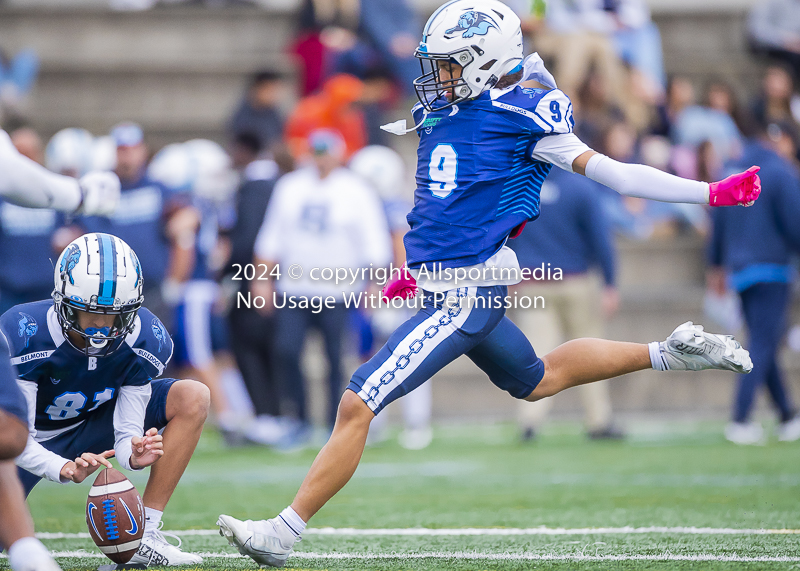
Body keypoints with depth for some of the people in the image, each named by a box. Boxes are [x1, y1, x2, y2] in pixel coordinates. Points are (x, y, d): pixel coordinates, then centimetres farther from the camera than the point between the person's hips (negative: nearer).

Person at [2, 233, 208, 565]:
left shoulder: (146, 341, -22)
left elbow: (127, 434, -19)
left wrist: (134, 454, -44)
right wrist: (64, 469, -50)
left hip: (91, 426, 4)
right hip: (34, 441, -4)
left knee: (193, 398, -17)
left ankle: (144, 535, -18)